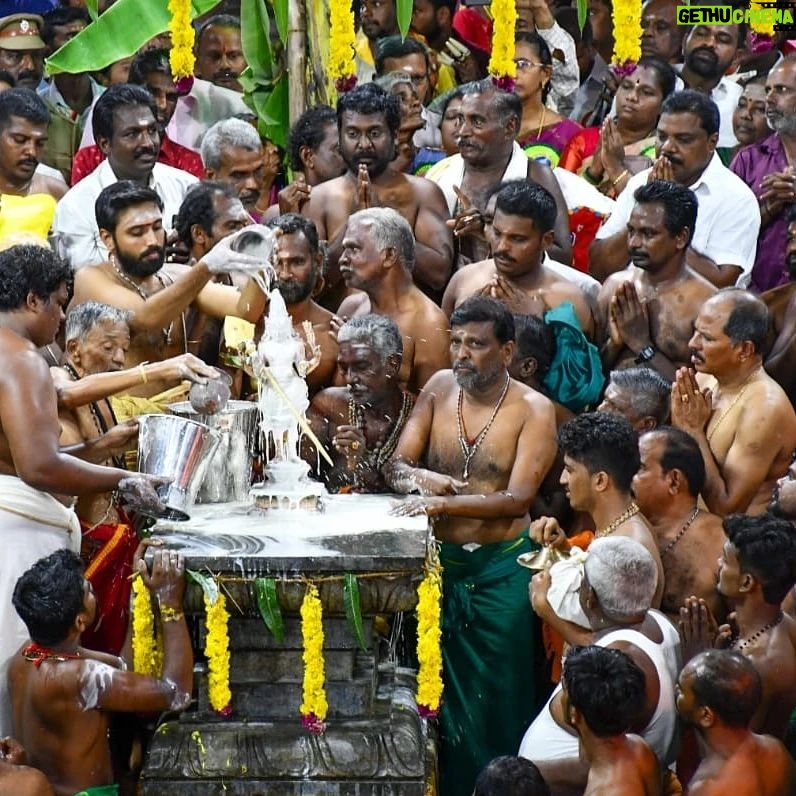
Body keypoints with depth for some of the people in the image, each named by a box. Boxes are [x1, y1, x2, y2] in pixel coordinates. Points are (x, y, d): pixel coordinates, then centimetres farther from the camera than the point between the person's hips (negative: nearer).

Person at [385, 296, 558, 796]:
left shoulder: (533, 411, -9)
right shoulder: (440, 388, 3)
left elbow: (519, 498, -19)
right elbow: (397, 465, 4)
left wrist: (444, 502, -31)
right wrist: (417, 477, -20)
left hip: (501, 568, -4)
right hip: (441, 561, 4)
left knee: (497, 700, 1)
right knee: (438, 693, 8)